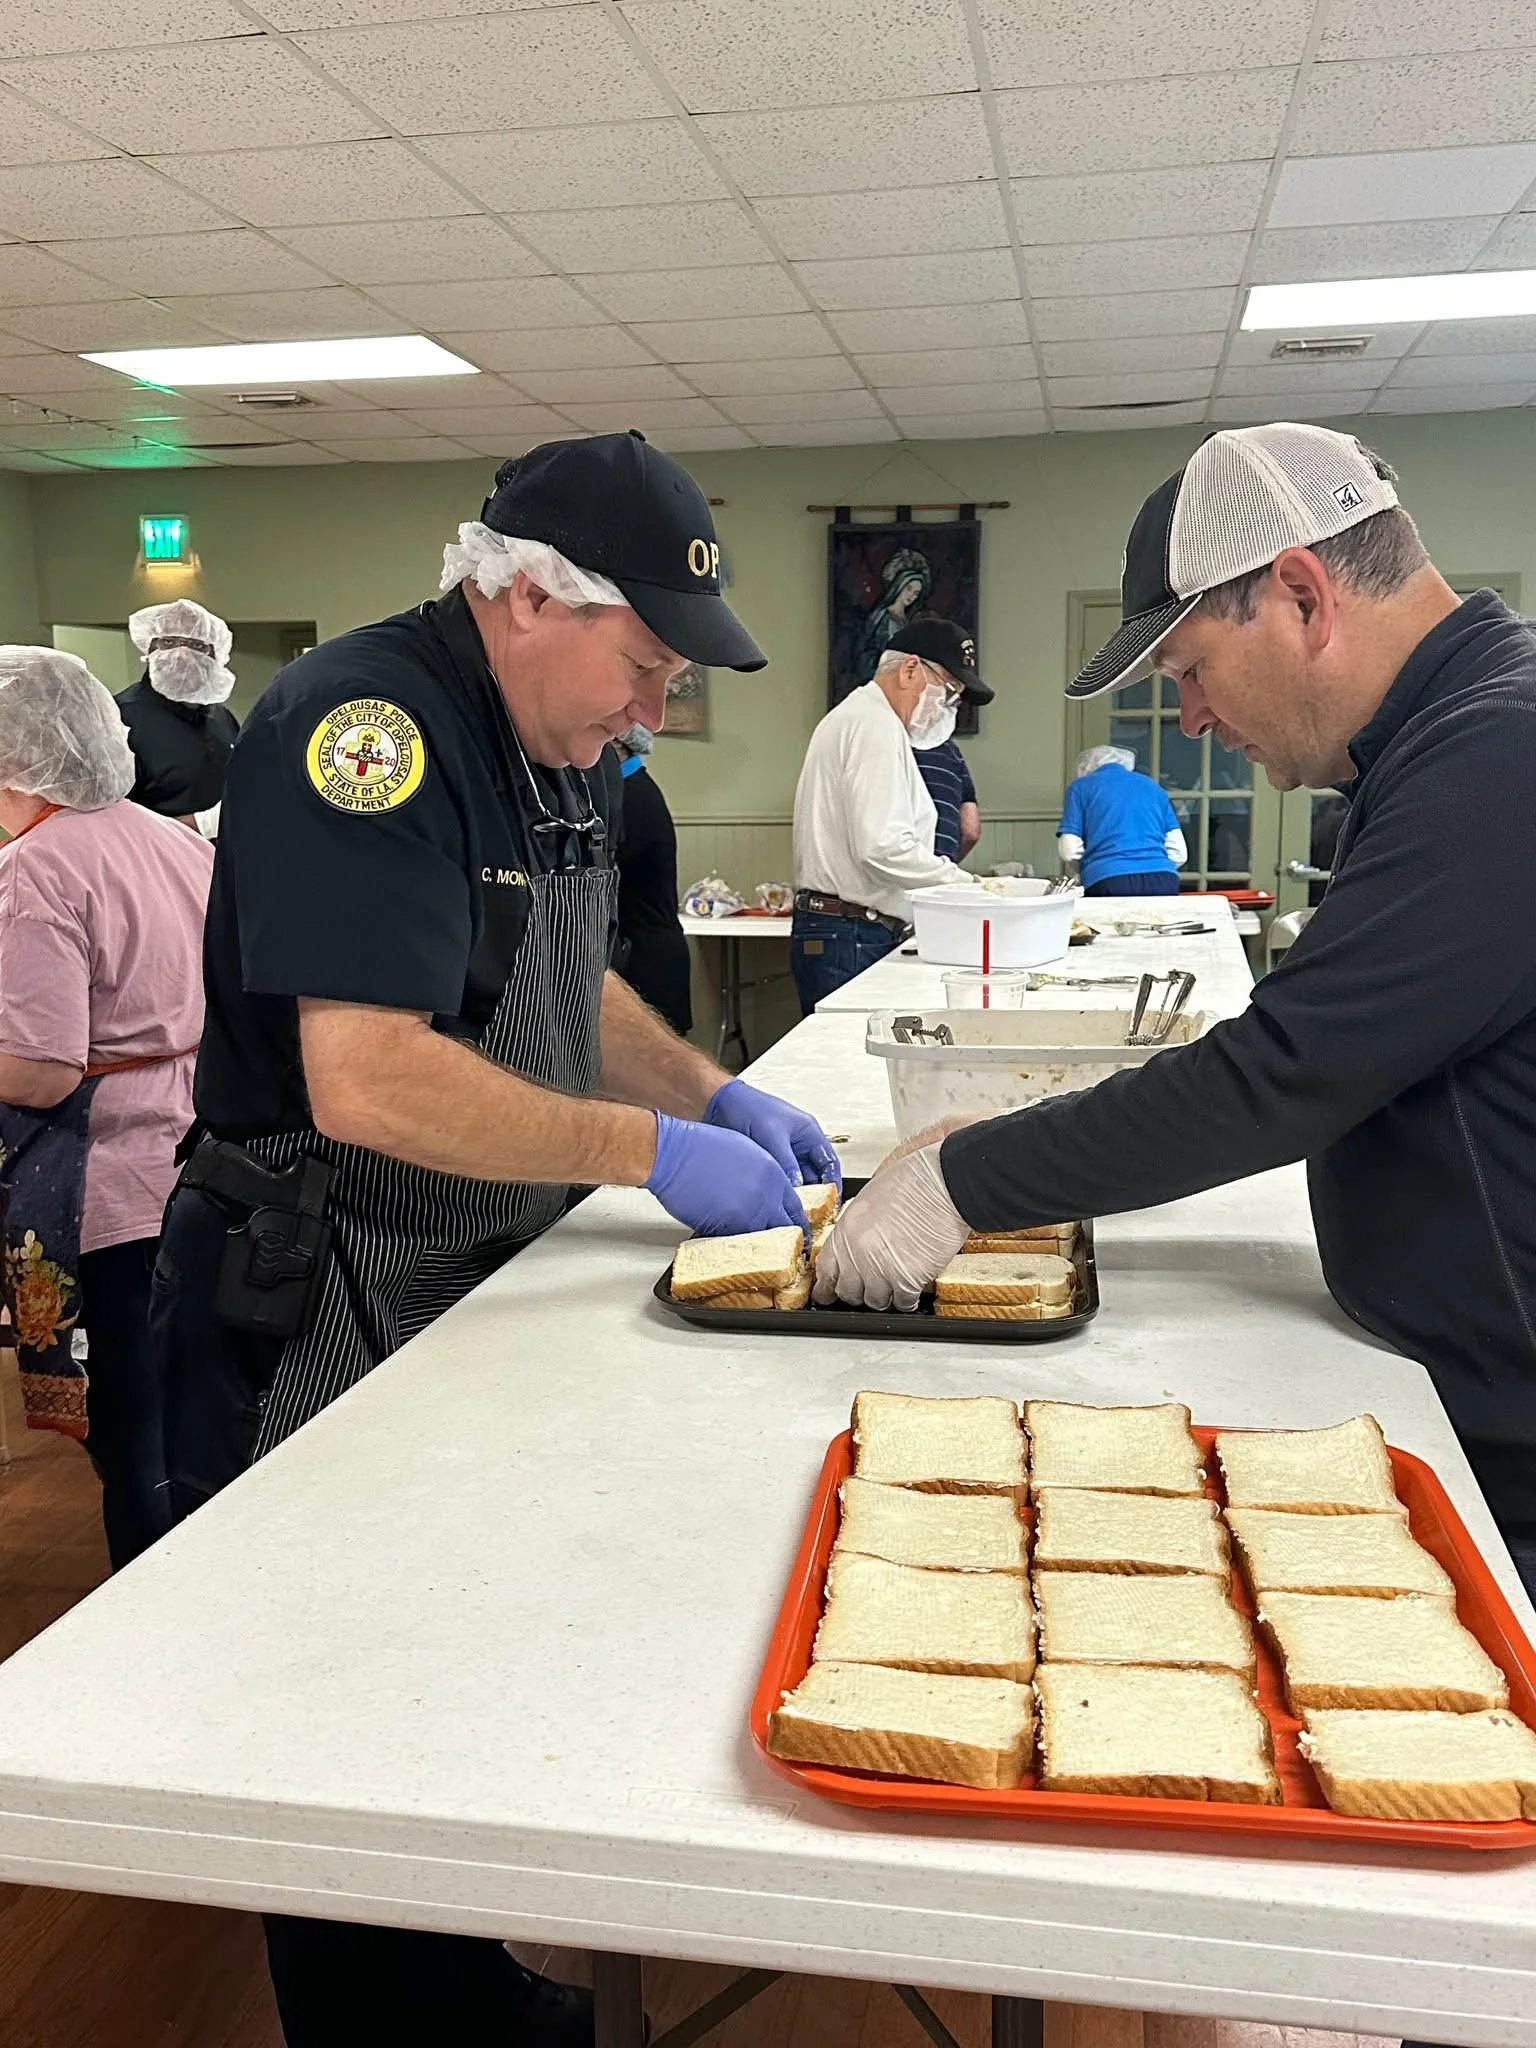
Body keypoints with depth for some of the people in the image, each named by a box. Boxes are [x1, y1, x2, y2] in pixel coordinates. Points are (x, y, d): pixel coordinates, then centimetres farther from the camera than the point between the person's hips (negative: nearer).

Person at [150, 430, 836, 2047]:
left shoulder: (544, 744, 7)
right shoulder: (366, 724, -23)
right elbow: (365, 1081, -31)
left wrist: (711, 1093, 4)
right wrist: (651, 1151, -24)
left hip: (480, 1281, 10)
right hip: (325, 1320, -9)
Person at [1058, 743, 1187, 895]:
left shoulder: (1081, 786, 15)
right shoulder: (1154, 786, 25)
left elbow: (1070, 851, 6)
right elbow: (1179, 852, 16)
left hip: (1109, 883, -3)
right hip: (1162, 882, 3)